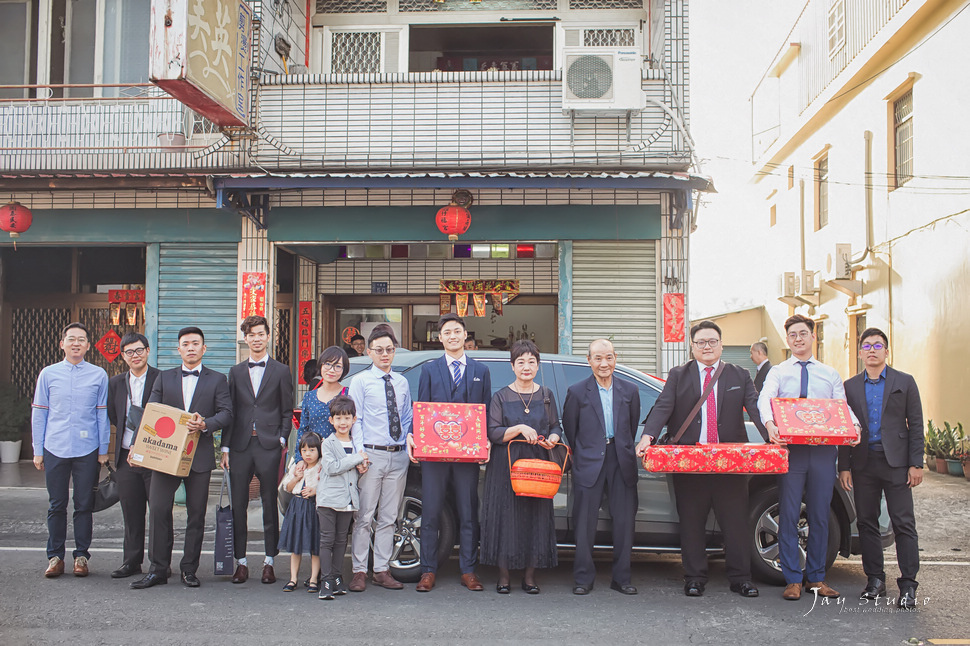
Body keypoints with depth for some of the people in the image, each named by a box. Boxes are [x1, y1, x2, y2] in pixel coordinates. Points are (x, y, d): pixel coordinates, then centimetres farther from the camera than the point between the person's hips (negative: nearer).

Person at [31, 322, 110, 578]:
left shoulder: (99, 375, 4)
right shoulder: (48, 374, 6)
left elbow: (103, 415, 6)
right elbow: (38, 413, 9)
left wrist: (103, 450, 4)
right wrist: (37, 450, 6)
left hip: (87, 451, -1)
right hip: (55, 450, 1)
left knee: (84, 505, 4)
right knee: (56, 505, 7)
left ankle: (81, 555, 16)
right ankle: (55, 557, 18)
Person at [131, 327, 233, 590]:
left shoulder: (217, 379, 8)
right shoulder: (164, 378, 14)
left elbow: (226, 413, -1)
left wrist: (205, 424, -20)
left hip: (200, 456, -1)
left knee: (196, 514, 3)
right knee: (158, 509, -4)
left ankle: (189, 569, 14)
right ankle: (158, 569, 6)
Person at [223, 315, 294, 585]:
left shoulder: (281, 371, 6)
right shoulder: (236, 372, 13)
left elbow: (287, 412, 5)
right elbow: (230, 412, 11)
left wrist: (282, 441, -6)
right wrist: (225, 447, 5)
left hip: (269, 446, -2)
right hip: (240, 446, 3)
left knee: (270, 505, 4)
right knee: (238, 505, 5)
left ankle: (269, 561, 11)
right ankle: (241, 561, 14)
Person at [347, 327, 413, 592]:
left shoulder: (402, 382, 14)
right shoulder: (361, 382, 2)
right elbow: (355, 420, -2)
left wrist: (410, 441, 3)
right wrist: (360, 452, -11)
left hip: (398, 456, 4)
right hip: (372, 455, -4)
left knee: (388, 517, 8)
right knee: (364, 516, -3)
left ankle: (382, 570, 15)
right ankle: (359, 571, 5)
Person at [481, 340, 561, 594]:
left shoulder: (546, 395, 10)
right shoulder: (501, 397, 2)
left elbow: (556, 426, 13)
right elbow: (492, 433, -4)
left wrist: (553, 438, -9)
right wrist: (520, 428, -17)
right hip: (506, 467, -2)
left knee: (536, 516, 1)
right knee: (506, 516, -2)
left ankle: (530, 575, 11)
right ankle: (504, 575, 9)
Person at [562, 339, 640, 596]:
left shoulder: (629, 390, 7)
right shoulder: (577, 391, -1)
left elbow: (632, 427, 14)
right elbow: (569, 429, 5)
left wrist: (625, 451, 11)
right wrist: (582, 455, 8)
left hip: (621, 462, 3)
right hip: (589, 465, -2)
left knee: (624, 521, 6)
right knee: (585, 523, 1)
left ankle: (621, 578, 18)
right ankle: (583, 578, 12)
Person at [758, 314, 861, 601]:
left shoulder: (830, 374, 15)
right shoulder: (778, 372, 7)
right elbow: (764, 399, -11)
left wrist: (853, 425, -16)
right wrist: (770, 423, -33)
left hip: (824, 451, 2)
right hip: (791, 450, -2)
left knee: (820, 516, 7)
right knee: (788, 515, -1)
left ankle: (816, 577, 18)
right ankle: (792, 579, 6)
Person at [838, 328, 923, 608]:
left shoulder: (905, 382, 5)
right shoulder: (850, 386, 10)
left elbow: (915, 425, 3)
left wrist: (916, 464, -5)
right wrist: (844, 467, 3)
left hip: (896, 463, -2)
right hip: (863, 464, 3)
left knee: (904, 523, -3)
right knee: (866, 523, 7)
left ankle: (908, 585, 2)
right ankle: (875, 580, 18)